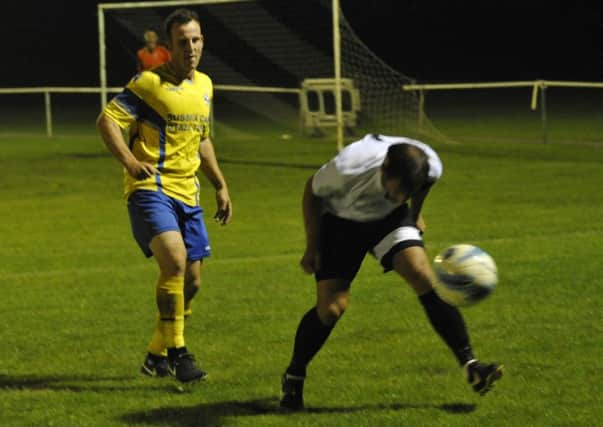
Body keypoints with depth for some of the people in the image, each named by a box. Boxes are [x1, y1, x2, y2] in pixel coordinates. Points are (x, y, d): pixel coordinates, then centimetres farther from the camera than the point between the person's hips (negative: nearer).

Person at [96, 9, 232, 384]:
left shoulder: (204, 85, 15)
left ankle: (157, 355, 23)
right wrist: (129, 160, -25)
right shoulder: (149, 83, -7)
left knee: (192, 281, 8)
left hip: (188, 194, 8)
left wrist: (221, 186, 24)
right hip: (151, 188, -7)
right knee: (175, 259, -26)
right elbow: (107, 120, -11)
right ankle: (177, 351, -18)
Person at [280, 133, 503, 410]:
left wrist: (414, 215, 16)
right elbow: (312, 191, -15)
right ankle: (293, 378, 12)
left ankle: (470, 367, -17)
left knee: (424, 278, -20)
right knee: (331, 307, -12)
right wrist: (312, 247, -10)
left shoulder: (431, 167, -28)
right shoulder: (349, 167, -38)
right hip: (340, 221, -2)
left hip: (389, 217, 2)